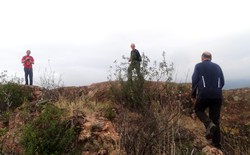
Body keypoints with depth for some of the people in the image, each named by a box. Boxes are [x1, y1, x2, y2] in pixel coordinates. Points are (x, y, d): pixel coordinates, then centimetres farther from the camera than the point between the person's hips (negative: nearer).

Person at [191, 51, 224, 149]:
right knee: (215, 119, 10)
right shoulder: (217, 67, 16)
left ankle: (209, 124, -9)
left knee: (198, 110, 20)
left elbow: (194, 80, -2)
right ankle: (217, 143, 9)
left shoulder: (199, 66, 6)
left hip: (204, 94, -3)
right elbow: (222, 82, 12)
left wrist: (193, 94, 10)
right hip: (217, 95, 3)